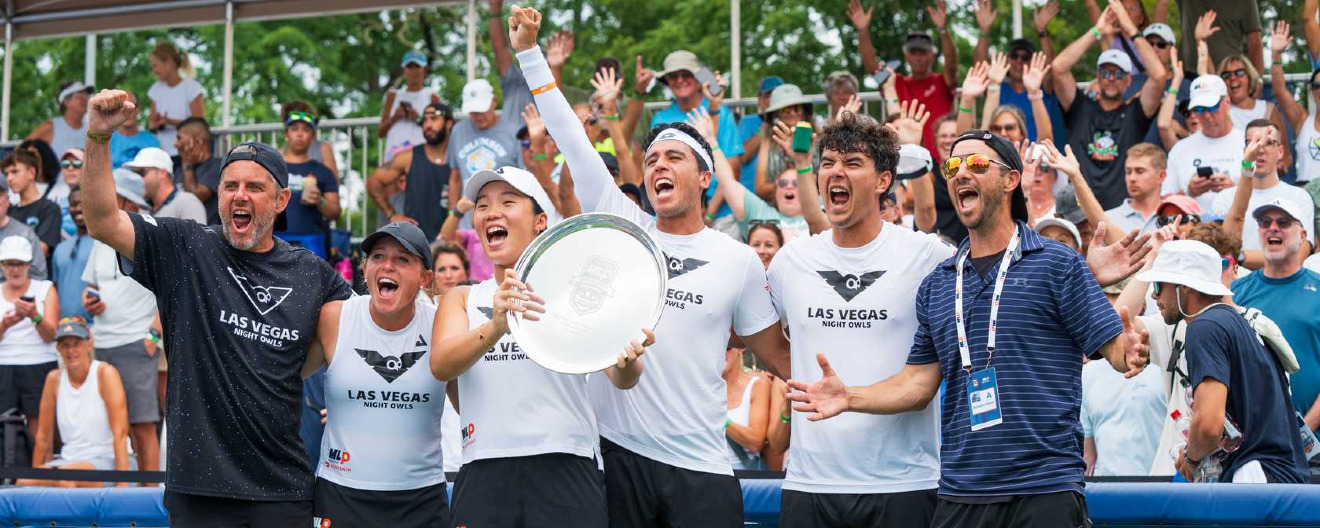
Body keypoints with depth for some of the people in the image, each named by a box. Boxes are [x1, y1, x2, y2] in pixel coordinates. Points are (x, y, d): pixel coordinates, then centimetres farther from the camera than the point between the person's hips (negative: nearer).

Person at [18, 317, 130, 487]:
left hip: (105, 459, -4)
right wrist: (36, 477, 10)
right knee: (24, 481, -25)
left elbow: (120, 433, -13)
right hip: (68, 460, 4)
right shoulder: (54, 379, 9)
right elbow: (43, 437, 13)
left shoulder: (105, 373, -5)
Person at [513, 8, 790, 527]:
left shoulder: (740, 260, 5)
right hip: (615, 449, 1)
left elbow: (776, 352, 10)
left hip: (700, 465, -1)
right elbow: (570, 138, 3)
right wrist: (528, 51, 0)